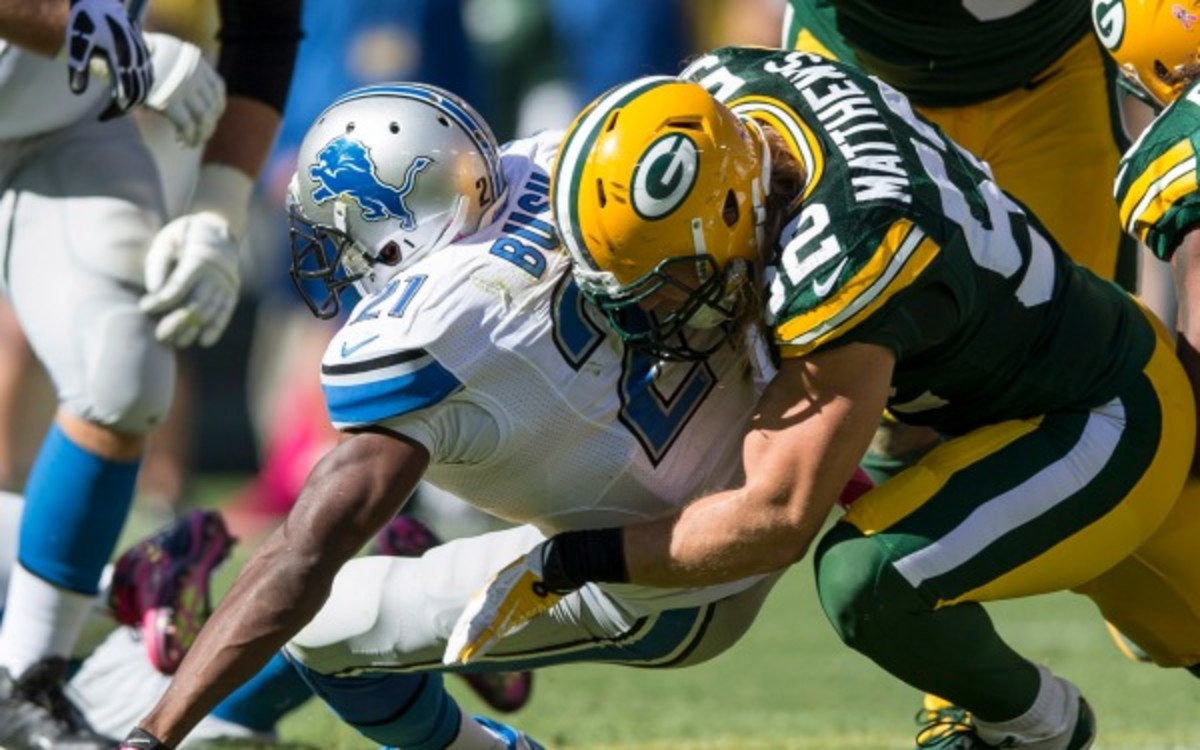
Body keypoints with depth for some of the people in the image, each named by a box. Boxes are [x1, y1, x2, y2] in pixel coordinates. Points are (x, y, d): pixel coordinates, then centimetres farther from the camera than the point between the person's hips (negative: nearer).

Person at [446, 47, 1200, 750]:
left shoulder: (843, 270, -38)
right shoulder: (731, 87, -15)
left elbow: (776, 519, -32)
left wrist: (560, 565, -30)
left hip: (1112, 430, -9)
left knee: (867, 579, -23)